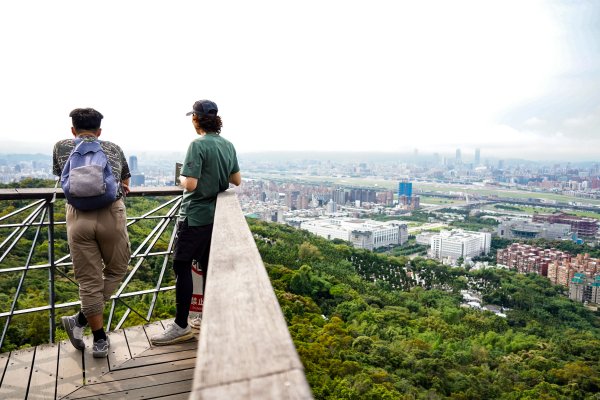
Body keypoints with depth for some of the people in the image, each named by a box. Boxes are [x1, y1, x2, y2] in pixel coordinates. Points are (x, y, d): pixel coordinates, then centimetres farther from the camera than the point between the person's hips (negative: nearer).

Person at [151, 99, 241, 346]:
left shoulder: (198, 145, -17)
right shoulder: (228, 145, 5)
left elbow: (190, 184, -23)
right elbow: (237, 181, 11)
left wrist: (181, 179, -2)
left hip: (194, 216, -7)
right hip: (215, 214, 8)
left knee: (182, 266, 1)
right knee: (207, 265, 15)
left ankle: (181, 326, 8)